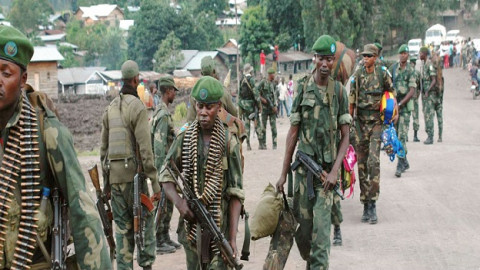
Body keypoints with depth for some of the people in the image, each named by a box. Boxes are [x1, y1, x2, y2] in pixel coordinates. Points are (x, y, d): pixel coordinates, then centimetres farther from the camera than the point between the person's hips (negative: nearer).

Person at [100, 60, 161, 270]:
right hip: (133, 172, -6)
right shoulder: (137, 106, -9)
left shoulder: (110, 108, 11)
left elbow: (103, 146, 14)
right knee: (145, 220, 5)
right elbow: (145, 148, -14)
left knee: (122, 226, 9)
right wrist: (155, 181, -13)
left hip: (114, 174, 6)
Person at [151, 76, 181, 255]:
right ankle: (159, 242, 1)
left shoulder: (162, 112, 14)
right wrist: (161, 170, -24)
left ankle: (165, 238, 22)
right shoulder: (163, 114, -18)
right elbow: (159, 144, -23)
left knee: (168, 203, 15)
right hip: (163, 165, -10)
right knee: (161, 205, -4)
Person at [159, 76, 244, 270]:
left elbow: (235, 193, -8)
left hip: (220, 225, -3)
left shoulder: (229, 142, -6)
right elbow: (165, 176, 7)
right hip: (191, 222, 3)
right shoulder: (185, 138, 2)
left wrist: (233, 237, -13)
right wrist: (179, 202, -13)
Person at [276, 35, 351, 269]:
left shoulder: (339, 91, 2)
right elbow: (293, 132, 5)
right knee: (302, 227, 6)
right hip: (304, 165, 1)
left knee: (321, 227, -9)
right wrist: (284, 172, 3)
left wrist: (334, 171, -11)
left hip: (327, 168, -1)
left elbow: (345, 136, 1)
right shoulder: (303, 88, 2)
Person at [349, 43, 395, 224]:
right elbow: (351, 100, 9)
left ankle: (373, 205, -12)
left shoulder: (382, 74, -2)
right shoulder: (357, 75, 4)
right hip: (360, 121, 3)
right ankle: (365, 205, 12)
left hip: (376, 121, -3)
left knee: (373, 161, -15)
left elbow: (391, 93, 11)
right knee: (361, 163, 4)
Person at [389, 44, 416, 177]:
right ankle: (405, 162, 24)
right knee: (395, 135, 9)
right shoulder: (393, 68, 6)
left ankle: (400, 166, -11)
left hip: (405, 106, -4)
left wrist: (400, 104, -16)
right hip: (394, 104, 4)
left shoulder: (411, 71, -4)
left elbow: (412, 91, -10)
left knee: (402, 136, -11)